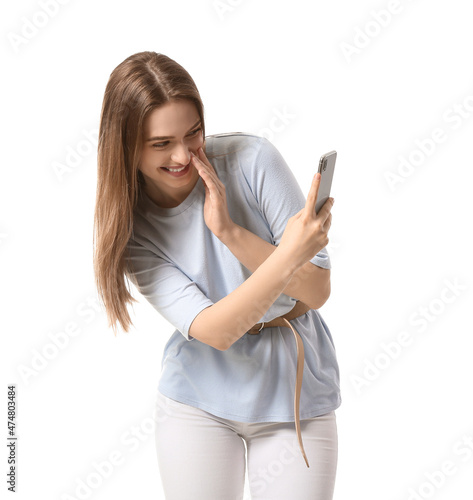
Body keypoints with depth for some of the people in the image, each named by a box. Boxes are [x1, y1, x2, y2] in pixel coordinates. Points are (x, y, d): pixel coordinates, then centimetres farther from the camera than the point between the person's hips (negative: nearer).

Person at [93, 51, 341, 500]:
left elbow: (317, 292, -15)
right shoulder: (129, 225, -11)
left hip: (295, 396, -1)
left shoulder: (251, 159, -16)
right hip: (201, 399, 1)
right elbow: (213, 331, -24)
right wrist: (288, 256, -38)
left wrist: (230, 231, -27)